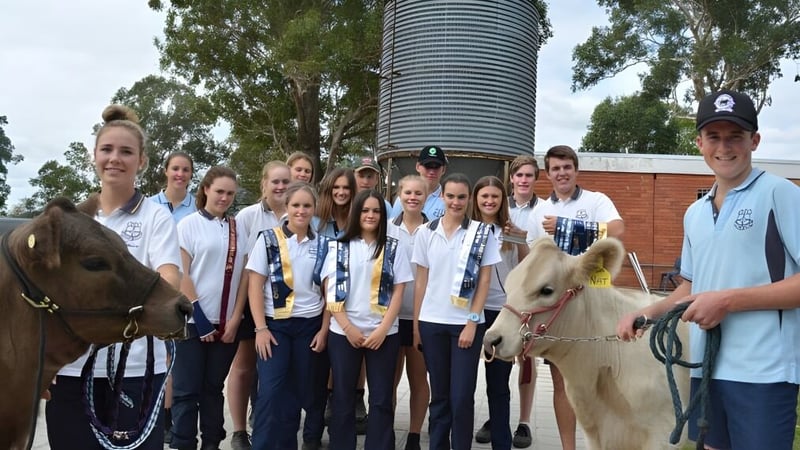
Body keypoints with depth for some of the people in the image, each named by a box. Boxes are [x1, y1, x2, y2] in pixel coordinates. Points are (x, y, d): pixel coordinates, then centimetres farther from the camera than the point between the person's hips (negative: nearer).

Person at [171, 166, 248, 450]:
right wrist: (199, 317, -12)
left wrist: (234, 319, -1)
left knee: (214, 388, 12)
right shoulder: (189, 225, -2)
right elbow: (181, 276, -8)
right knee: (187, 391, 1)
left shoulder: (237, 229, 9)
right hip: (193, 321, -3)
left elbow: (243, 276, 7)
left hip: (226, 323, 4)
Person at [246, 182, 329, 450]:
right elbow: (255, 285, -4)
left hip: (310, 324, 2)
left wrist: (324, 329, 0)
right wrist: (260, 328, -10)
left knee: (301, 390, 7)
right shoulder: (268, 239, -1)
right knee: (271, 391, -9)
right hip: (275, 324, -2)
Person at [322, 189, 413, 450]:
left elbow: (398, 293, 1)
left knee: (381, 399, 4)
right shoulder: (338, 247, 5)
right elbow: (330, 291, 0)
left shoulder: (394, 248, 5)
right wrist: (348, 328, -8)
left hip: (383, 334, 0)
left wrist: (382, 329, -9)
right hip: (343, 333, 0)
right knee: (343, 398, 7)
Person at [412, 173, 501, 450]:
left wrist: (472, 322, -9)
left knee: (462, 396, 0)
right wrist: (416, 323, 4)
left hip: (466, 323, -2)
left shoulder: (482, 232, -1)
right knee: (439, 395, 11)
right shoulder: (426, 232, 4)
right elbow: (421, 280, 7)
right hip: (432, 322, 2)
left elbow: (484, 280, -3)